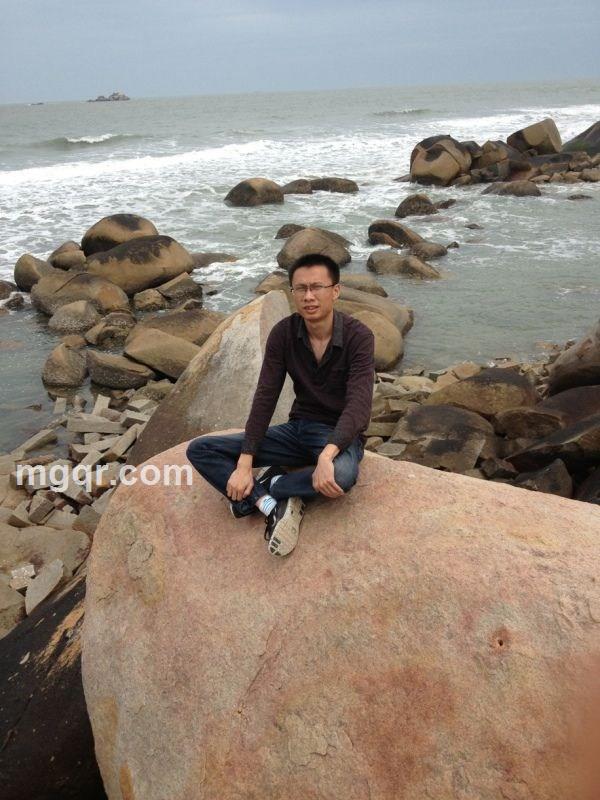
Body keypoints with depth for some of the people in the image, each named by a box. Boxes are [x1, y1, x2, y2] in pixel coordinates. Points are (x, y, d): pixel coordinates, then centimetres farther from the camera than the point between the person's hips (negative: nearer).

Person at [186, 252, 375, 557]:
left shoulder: (358, 336, -17)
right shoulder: (283, 333, -6)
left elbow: (358, 406, -27)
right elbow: (265, 397, -9)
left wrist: (326, 455, -45)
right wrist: (244, 463, -18)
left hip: (340, 435, -4)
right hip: (298, 429, 4)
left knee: (341, 476, -42)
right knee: (200, 449, -8)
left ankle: (261, 489, -15)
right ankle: (271, 503, -26)